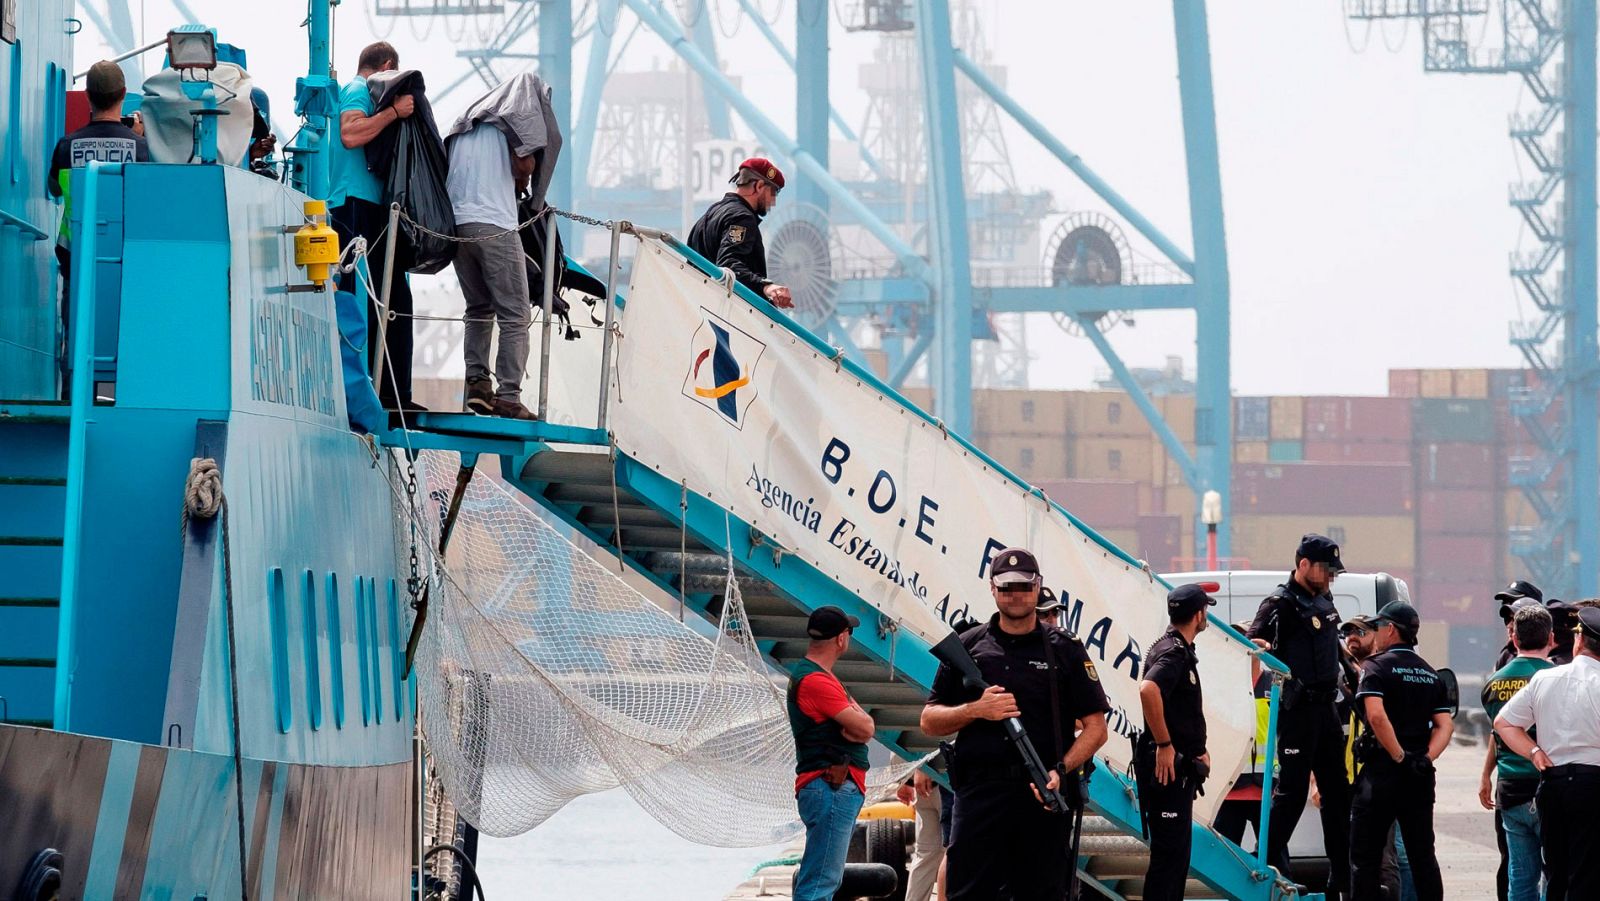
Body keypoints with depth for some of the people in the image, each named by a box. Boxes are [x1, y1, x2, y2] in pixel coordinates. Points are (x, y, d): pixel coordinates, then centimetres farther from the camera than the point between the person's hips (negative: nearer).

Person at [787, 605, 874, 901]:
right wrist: (856, 718, 3)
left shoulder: (820, 676, 18)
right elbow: (865, 728, -19)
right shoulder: (815, 680, -15)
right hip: (832, 789, -11)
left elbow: (864, 727, 13)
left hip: (842, 787, 11)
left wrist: (853, 725, -10)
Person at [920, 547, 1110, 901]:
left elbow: (1096, 726, 5)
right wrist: (976, 710, -7)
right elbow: (929, 720, 12)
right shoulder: (967, 646, 11)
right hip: (979, 792, 0)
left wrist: (1061, 771, -11)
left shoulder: (1065, 650, 8)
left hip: (1042, 794, 0)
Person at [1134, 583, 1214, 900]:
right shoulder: (1174, 652, -16)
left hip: (1179, 766, 11)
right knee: (1169, 850, -9)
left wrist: (1197, 750, 20)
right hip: (1165, 765, -11)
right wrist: (1164, 745, -30)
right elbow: (1148, 689, -36)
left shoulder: (1181, 649, 17)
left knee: (1179, 848, 16)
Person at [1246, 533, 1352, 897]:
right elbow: (1250, 644, -18)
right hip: (1297, 711, -9)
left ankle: (1342, 875, 17)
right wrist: (1261, 647, -37)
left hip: (1326, 707, 9)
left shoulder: (1324, 601, 14)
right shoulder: (1281, 604, -12)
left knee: (1337, 791, 11)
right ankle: (1270, 864, 2)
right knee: (1292, 789, -7)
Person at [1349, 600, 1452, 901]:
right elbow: (1445, 725, 5)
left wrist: (1399, 757, -16)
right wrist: (1426, 757, -4)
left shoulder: (1377, 667, -6)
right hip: (1421, 776, 6)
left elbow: (1376, 715, -22)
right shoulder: (1431, 675, 14)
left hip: (1382, 772, -6)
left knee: (1365, 854, -1)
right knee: (1422, 854, 10)